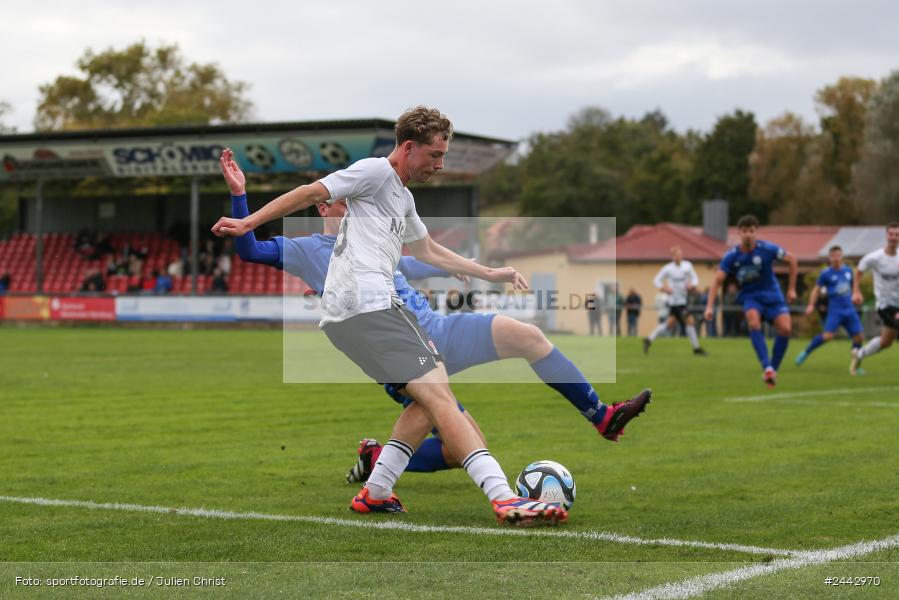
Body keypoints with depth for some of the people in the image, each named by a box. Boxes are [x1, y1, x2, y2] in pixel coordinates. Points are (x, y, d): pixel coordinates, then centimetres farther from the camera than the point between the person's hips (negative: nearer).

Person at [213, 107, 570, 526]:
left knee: (432, 397, 12)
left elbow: (428, 251, 41)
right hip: (365, 306, -10)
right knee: (438, 396, -18)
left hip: (377, 306, 10)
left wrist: (490, 274, 43)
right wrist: (248, 223, -10)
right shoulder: (376, 171, -1)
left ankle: (375, 492, 9)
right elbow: (310, 194, -5)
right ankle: (505, 499, -26)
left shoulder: (404, 198, 27)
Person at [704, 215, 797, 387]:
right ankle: (767, 367, -34)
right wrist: (710, 306, -21)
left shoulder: (767, 249, -12)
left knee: (785, 328, -22)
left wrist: (791, 289, 4)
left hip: (771, 294, 0)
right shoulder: (732, 256, -10)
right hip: (750, 297, 0)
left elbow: (792, 260, 2)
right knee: (754, 323, -33)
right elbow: (717, 281, -9)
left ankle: (773, 369, -5)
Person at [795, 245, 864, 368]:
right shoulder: (826, 273, -3)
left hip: (849, 310, 5)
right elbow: (816, 290, 0)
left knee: (859, 336, -1)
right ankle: (805, 353, -3)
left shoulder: (848, 270, 9)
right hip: (835, 310, -5)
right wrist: (811, 305, -10)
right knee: (828, 335, -21)